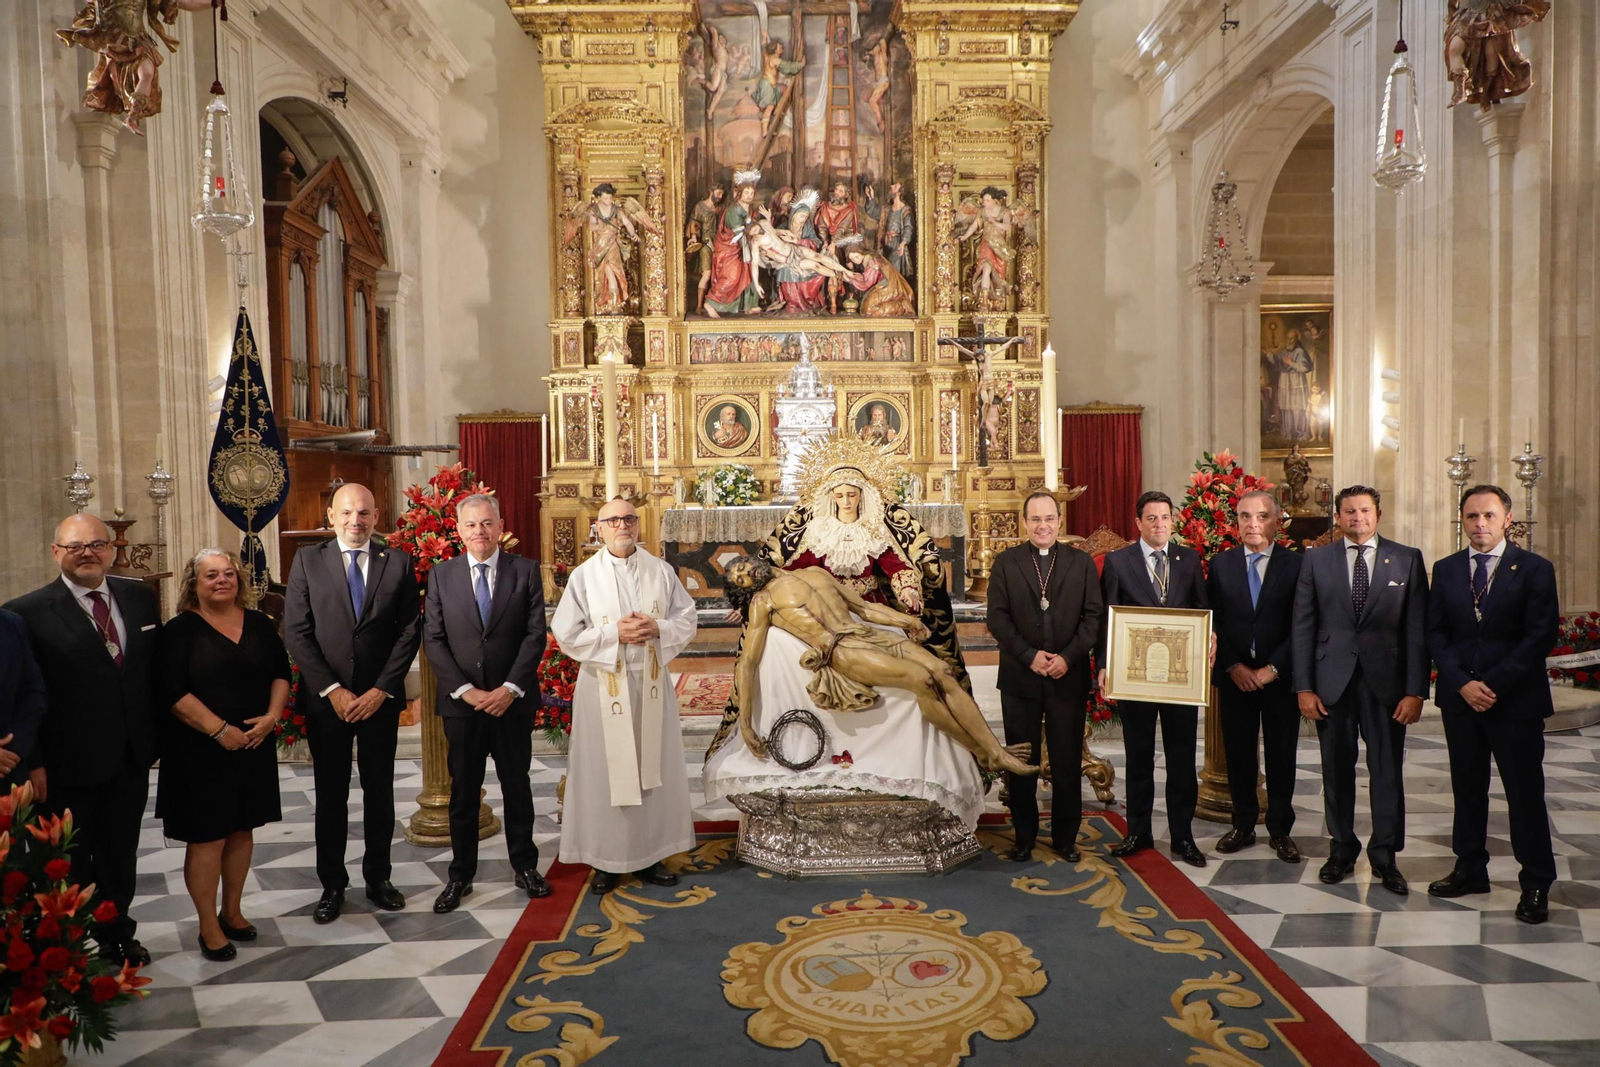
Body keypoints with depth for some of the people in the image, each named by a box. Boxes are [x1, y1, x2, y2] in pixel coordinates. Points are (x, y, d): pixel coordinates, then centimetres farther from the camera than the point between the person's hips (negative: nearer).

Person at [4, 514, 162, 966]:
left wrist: (155, 734, 4)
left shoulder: (140, 597, 2)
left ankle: (117, 933, 39)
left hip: (131, 758, 4)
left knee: (120, 853, 20)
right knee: (69, 862, 15)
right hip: (68, 765, -4)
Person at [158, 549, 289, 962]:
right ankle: (208, 925, 15)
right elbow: (174, 693, -14)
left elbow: (281, 673, 10)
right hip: (201, 751, -4)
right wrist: (220, 730, -19)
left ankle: (232, 912, 27)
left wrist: (272, 715, -7)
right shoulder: (180, 630, -7)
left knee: (242, 831, 13)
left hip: (254, 747, 5)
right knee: (206, 837, 2)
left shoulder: (259, 624, 6)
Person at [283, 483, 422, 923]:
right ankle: (332, 884, 22)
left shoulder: (398, 562, 1)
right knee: (330, 794, 9)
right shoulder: (307, 561, 1)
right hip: (326, 699, 0)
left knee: (379, 790, 10)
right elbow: (296, 632, -3)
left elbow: (410, 631, -1)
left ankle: (378, 877, 25)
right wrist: (332, 690, -11)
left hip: (380, 699, 0)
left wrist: (381, 690, -10)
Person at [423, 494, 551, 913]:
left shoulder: (526, 570, 0)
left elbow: (535, 634, -4)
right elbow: (433, 640, -1)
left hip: (512, 700, 0)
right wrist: (465, 690, -11)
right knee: (463, 792, 9)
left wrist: (511, 688, -13)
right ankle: (460, 875, 21)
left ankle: (524, 865, 26)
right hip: (461, 702, 1)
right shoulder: (441, 575, 3)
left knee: (517, 785, 11)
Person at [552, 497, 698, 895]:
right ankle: (607, 859, 14)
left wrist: (656, 628, -13)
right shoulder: (584, 576, -1)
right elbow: (567, 635, -5)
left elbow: (686, 621, 6)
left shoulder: (661, 571, 5)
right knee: (606, 770, 3)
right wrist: (614, 633, -15)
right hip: (604, 684, -2)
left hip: (652, 682, 2)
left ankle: (652, 854, 19)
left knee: (654, 768, 7)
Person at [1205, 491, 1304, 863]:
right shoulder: (1221, 563, 4)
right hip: (1234, 677, 2)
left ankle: (1280, 830, 21)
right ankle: (1243, 826, 22)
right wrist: (1233, 667, -8)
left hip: (1280, 677, -1)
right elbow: (1212, 622, 2)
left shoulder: (1296, 564, -2)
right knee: (1238, 755, 9)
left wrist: (1272, 668, -12)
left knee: (1281, 756, 8)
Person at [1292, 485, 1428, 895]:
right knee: (1337, 769, 10)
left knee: (1387, 770, 5)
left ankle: (1385, 856, 20)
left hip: (1385, 680, -1)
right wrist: (1304, 687, -3)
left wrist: (1415, 690, -6)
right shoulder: (1316, 560, 4)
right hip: (1332, 680, 1)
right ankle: (1342, 849, 24)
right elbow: (1303, 627, 3)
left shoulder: (1407, 560, 3)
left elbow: (1417, 629, 0)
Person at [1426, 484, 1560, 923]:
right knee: (1467, 788, 12)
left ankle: (1536, 883, 16)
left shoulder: (1535, 569, -3)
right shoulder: (1445, 570, 8)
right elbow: (1435, 634, 5)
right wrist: (1462, 683, -9)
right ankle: (1470, 870, 24)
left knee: (1525, 792, 3)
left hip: (1516, 699, -3)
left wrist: (1493, 683, -15)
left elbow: (1541, 636, -9)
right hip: (1459, 697, 3)